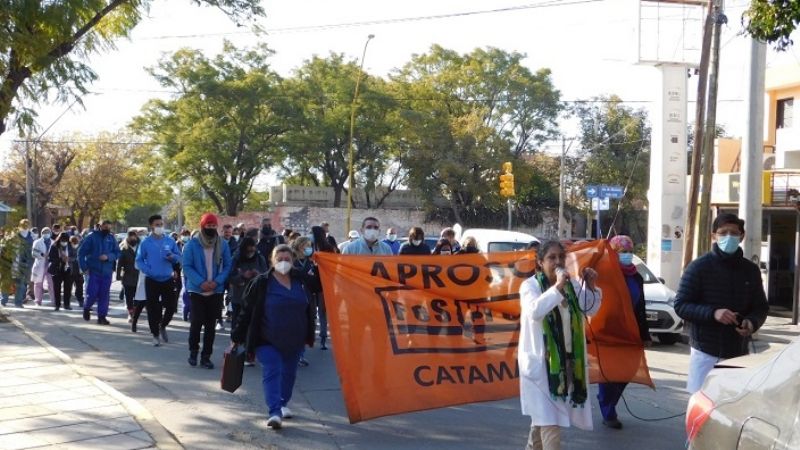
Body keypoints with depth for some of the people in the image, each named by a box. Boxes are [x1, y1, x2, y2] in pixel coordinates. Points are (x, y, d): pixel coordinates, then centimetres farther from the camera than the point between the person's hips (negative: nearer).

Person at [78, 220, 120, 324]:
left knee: (104, 295, 3)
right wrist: (84, 267, -7)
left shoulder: (111, 238, 5)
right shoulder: (92, 237, -4)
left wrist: (108, 256, -14)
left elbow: (117, 253, 5)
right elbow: (81, 252, -2)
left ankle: (102, 316, 11)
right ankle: (86, 308, 25)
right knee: (92, 294, -4)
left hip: (107, 272, 3)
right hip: (94, 271, -3)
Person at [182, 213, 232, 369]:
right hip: (197, 291, -2)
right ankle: (193, 351, 21)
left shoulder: (223, 245, 1)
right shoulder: (192, 244, -5)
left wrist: (217, 281, -14)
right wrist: (201, 283, -18)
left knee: (211, 324, 6)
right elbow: (187, 266, -7)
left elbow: (227, 266, 2)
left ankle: (206, 356, 15)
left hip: (216, 291, 2)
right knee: (196, 322, -2)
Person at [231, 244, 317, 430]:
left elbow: (309, 310, 12)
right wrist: (237, 336, -6)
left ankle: (283, 403, 36)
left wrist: (309, 336, 12)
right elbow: (247, 311, -6)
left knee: (289, 372, 16)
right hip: (268, 340, -4)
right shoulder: (261, 283, -7)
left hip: (294, 340, 4)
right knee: (271, 372, -15)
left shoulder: (302, 281, 3)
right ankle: (275, 412, -20)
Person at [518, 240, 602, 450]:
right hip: (540, 360, -6)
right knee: (549, 419, -11)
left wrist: (591, 286, -5)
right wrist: (557, 287, -31)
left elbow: (590, 310, 10)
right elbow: (534, 311, -27)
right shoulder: (530, 285, -9)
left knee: (543, 415, 19)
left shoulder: (572, 284, 7)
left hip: (566, 359, 6)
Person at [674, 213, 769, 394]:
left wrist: (752, 322, -8)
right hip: (706, 352, -3)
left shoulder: (751, 270, 9)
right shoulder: (699, 267, -4)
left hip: (738, 352, 4)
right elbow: (681, 305, -5)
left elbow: (761, 307, 16)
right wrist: (712, 313, -21)